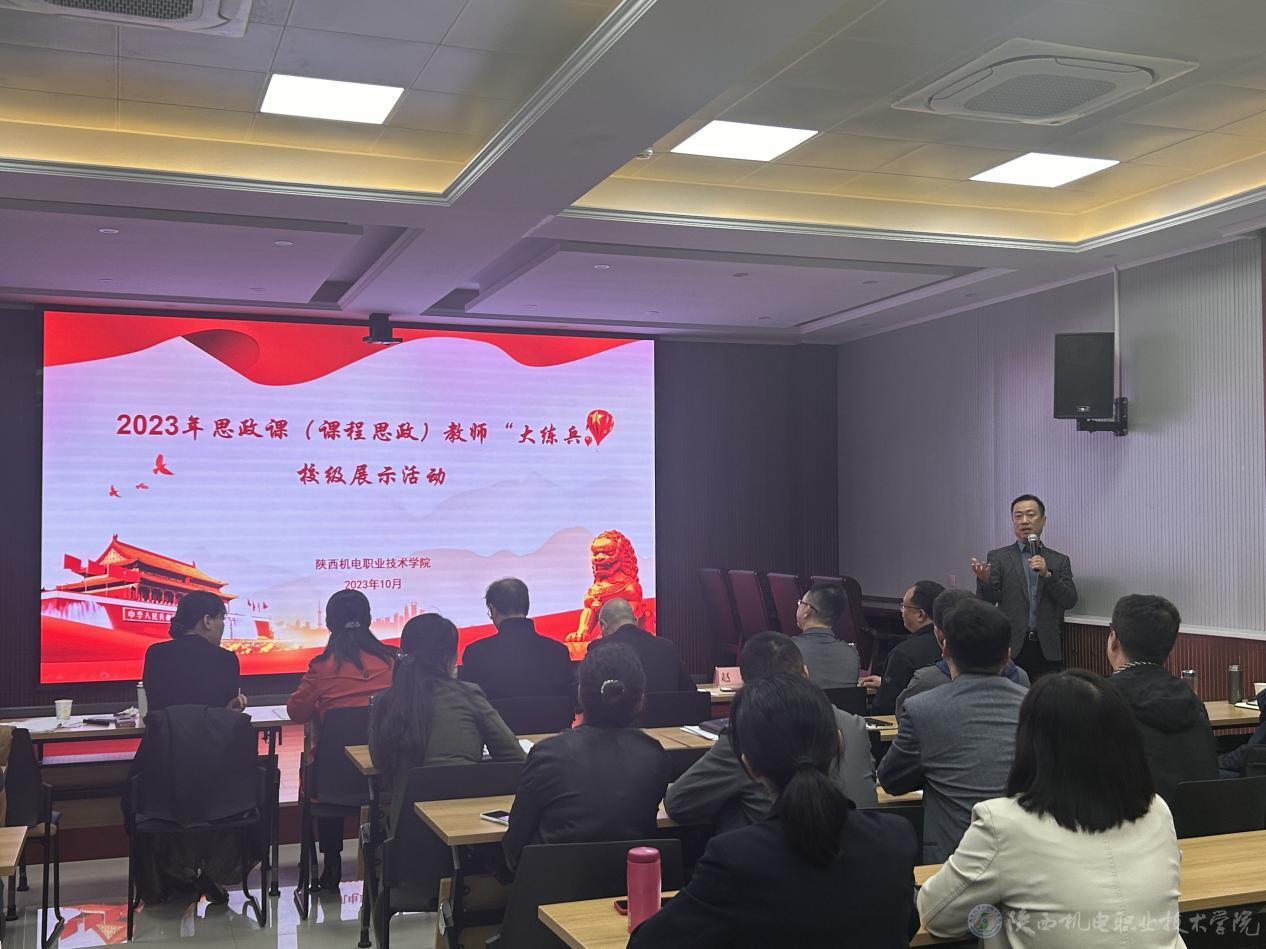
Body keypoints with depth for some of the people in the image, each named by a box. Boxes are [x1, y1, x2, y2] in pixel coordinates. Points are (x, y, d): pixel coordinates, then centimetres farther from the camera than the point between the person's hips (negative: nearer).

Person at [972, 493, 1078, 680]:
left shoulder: (1059, 561, 12)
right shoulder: (997, 557, 6)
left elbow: (1070, 601, 2)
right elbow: (987, 601, -1)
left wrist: (1047, 574, -12)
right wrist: (984, 580, -22)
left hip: (1047, 650, 1)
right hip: (1011, 648, -1)